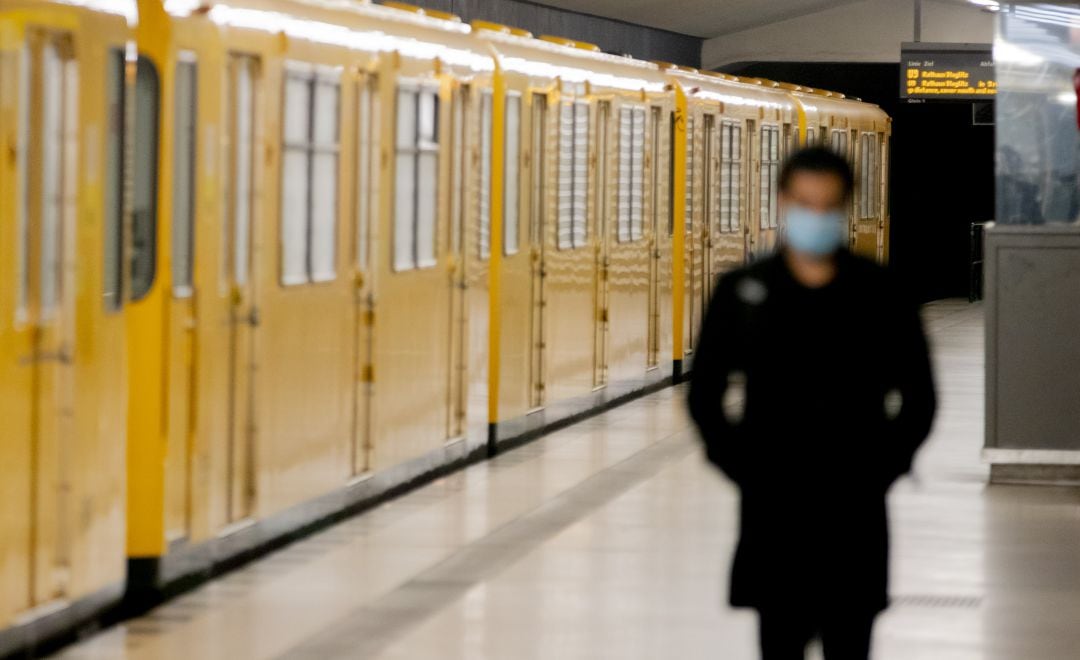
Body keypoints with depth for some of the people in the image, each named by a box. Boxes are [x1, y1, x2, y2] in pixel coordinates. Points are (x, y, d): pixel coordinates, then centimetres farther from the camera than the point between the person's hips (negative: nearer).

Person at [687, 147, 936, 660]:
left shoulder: (880, 294, 1)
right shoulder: (742, 292, 1)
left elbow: (917, 396, 7)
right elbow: (705, 393, 6)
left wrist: (880, 468, -2)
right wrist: (743, 467, -4)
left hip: (854, 512, 0)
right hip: (772, 511, 0)